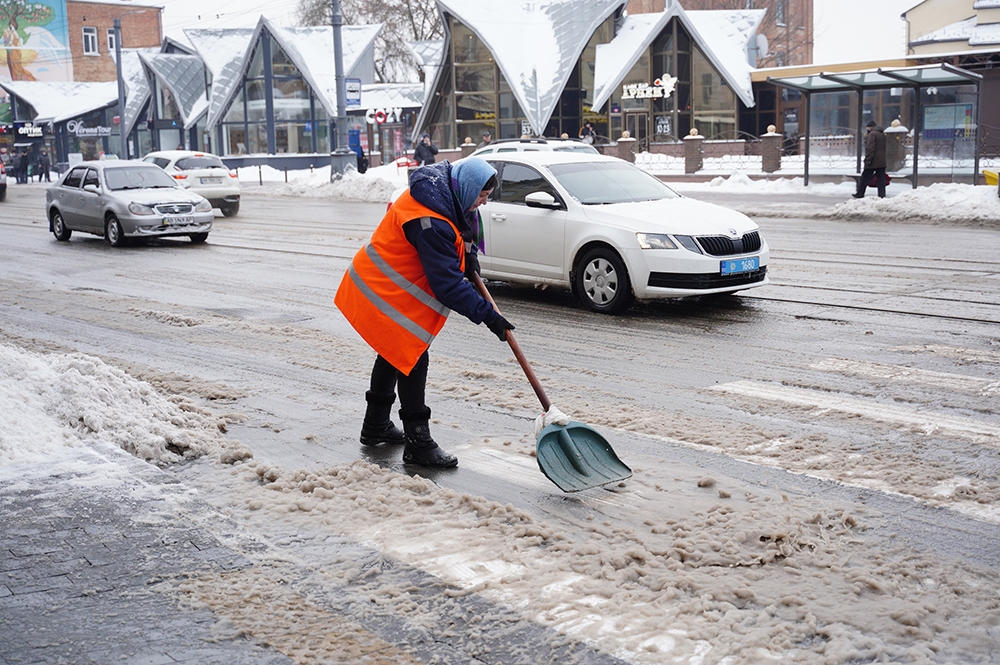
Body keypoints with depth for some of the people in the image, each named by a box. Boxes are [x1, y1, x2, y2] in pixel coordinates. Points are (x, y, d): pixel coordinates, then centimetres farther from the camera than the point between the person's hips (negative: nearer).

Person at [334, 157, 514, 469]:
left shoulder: (442, 191, -1)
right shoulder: (431, 224, -31)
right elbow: (447, 284, -31)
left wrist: (469, 255, 3)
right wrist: (487, 315, -29)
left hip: (381, 285, 11)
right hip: (386, 294, -11)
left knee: (394, 355, 21)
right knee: (412, 361, -9)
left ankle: (376, 426, 35)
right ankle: (418, 444, -5)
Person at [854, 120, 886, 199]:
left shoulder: (872, 134, -11)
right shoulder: (882, 135, 18)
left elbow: (870, 148, -18)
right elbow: (884, 148, 21)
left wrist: (868, 159, -18)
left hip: (873, 161, -8)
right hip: (882, 161, 8)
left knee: (865, 178, 2)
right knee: (881, 179, 6)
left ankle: (860, 194, 8)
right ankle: (882, 195, 3)